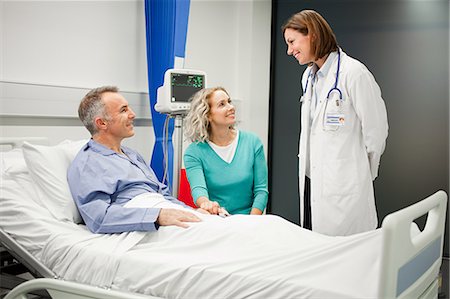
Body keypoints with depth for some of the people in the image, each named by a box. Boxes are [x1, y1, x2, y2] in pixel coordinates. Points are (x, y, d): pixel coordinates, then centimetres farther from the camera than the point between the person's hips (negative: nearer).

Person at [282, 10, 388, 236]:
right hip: (311, 181, 7)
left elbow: (375, 130, -8)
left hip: (343, 189, -7)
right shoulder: (309, 76, 14)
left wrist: (362, 177, 2)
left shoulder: (353, 72, -12)